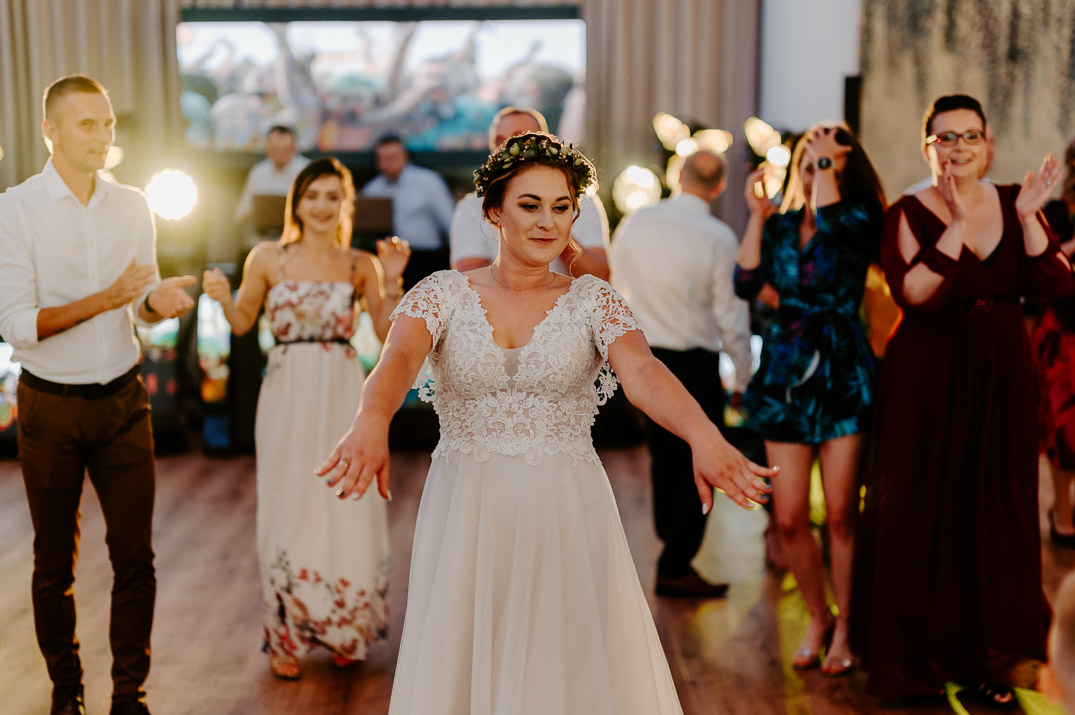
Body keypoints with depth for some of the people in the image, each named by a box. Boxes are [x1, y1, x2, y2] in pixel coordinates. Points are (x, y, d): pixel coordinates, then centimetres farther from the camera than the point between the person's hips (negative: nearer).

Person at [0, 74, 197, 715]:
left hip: (123, 401, 3)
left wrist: (161, 300, -12)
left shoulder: (134, 206, 4)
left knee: (135, 555, 3)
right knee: (55, 562, 10)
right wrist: (105, 300, -24)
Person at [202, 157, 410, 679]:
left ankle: (344, 632, 22)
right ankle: (285, 636, 19)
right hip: (287, 396, 0)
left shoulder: (361, 264, 3)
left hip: (343, 396, 0)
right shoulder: (268, 258, 2)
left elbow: (388, 334, -1)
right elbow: (242, 322, 10)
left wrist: (393, 281, -12)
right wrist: (223, 298, -10)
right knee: (288, 508, 5)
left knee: (346, 509, 4)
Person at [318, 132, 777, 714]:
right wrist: (371, 421, -41)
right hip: (466, 518, 0)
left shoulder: (592, 300, 2)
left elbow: (643, 372, -16)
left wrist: (704, 436, -37)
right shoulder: (442, 294, 2)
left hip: (567, 518, 0)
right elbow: (397, 360, -18)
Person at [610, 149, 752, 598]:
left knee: (663, 456, 19)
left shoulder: (631, 226, -1)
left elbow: (620, 293, 9)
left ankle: (671, 542, 35)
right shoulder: (719, 238, -15)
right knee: (698, 464, 4)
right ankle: (675, 569, 6)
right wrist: (744, 377, 0)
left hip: (644, 354, 5)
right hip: (696, 363, -5)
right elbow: (731, 316, -11)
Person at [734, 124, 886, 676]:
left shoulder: (859, 219, -2)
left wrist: (826, 163, -13)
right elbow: (745, 284, -5)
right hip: (787, 374, 4)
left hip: (842, 375, -3)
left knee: (840, 514, 0)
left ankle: (845, 627, 16)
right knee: (789, 518, 3)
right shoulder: (779, 225, 9)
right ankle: (817, 617, 24)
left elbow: (831, 222, -26)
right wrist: (757, 215, -6)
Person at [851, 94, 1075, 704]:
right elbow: (914, 295, -22)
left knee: (997, 513, 8)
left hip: (1002, 379, 4)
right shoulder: (909, 214, -6)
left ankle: (987, 654, 23)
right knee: (923, 512, 2)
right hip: (928, 380, -4)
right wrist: (959, 224, -25)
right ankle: (915, 654, 18)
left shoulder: (1013, 204, 6)